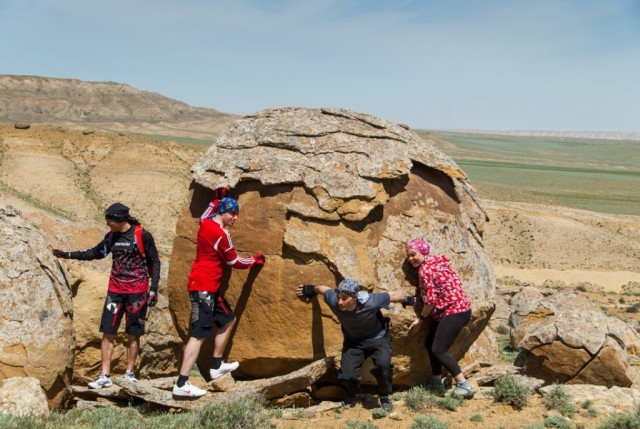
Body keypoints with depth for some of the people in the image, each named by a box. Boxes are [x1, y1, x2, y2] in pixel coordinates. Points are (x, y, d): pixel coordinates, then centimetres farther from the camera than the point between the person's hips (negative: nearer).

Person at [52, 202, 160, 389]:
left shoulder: (142, 235, -9)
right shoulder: (111, 236, 6)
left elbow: (154, 261, -4)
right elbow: (95, 253, 20)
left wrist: (154, 288, -9)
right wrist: (68, 254, 14)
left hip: (137, 292, -4)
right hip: (115, 291, 5)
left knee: (133, 333, 4)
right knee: (108, 331, -1)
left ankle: (129, 373, 15)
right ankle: (105, 376, 4)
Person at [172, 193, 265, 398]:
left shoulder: (206, 223, 9)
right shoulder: (220, 234, -16)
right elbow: (234, 261, -6)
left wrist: (217, 199, 38)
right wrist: (255, 260, 8)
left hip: (209, 287, 11)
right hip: (204, 287, -11)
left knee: (228, 319, 21)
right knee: (199, 334, -13)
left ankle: (216, 366, 29)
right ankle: (181, 384, -16)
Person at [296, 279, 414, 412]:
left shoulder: (370, 302, -36)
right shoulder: (333, 302, -29)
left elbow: (392, 295, -17)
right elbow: (323, 288, -6)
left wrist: (406, 300, 2)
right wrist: (311, 289, 14)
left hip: (377, 338, -2)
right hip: (353, 341, 3)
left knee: (383, 365, -28)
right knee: (347, 376, -11)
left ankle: (385, 397, 2)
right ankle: (351, 396, 26)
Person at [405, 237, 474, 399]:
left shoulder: (425, 270, -16)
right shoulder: (436, 260, 13)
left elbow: (430, 299, -17)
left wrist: (420, 319, -4)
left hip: (455, 312, -11)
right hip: (457, 309, 11)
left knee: (438, 350, -11)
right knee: (430, 343, 15)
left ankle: (464, 386, -7)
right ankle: (436, 383, 23)